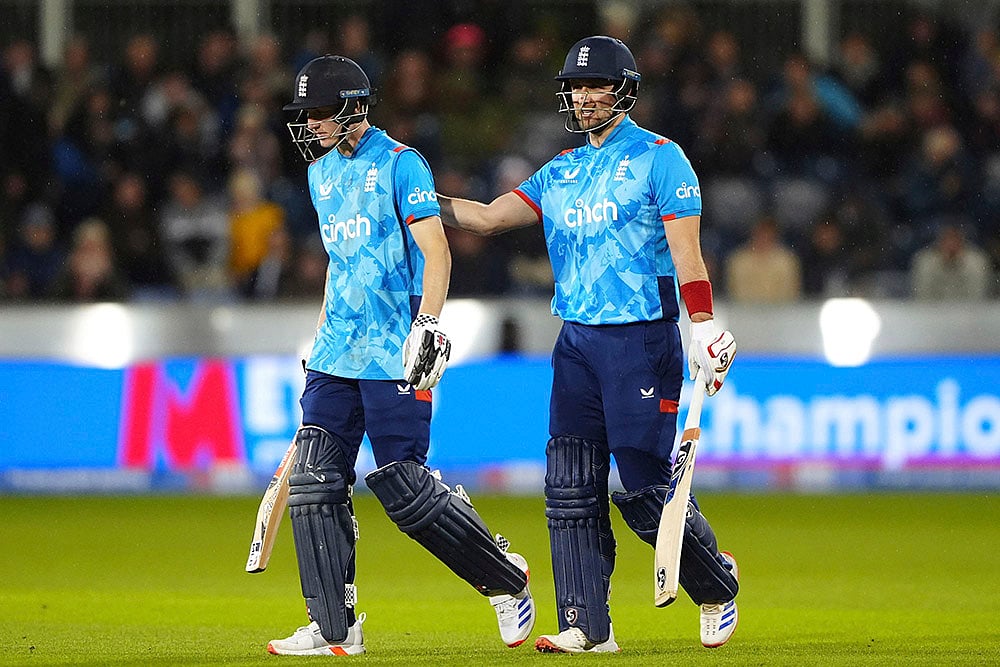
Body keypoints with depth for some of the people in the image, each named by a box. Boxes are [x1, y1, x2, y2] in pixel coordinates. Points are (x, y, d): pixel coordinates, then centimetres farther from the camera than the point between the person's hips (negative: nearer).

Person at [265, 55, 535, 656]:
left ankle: (506, 578, 11)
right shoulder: (323, 172, 16)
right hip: (339, 352, 8)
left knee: (402, 484, -9)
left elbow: (436, 252, -13)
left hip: (393, 354, -8)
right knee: (316, 478, -3)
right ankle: (334, 629, 0)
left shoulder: (400, 164, -7)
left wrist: (428, 325, -24)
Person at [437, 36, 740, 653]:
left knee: (646, 490, -7)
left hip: (643, 340, -6)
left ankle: (717, 582, 18)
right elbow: (488, 217, 11)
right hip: (576, 341, 6)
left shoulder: (660, 159, -2)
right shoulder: (561, 173, 17)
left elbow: (686, 252, -10)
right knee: (572, 489, 0)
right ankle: (587, 625, 3)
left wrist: (704, 327, -19)